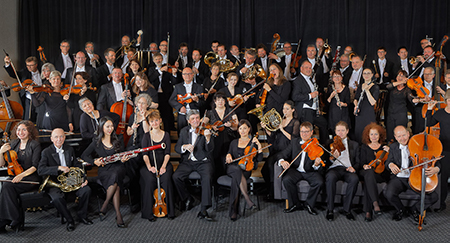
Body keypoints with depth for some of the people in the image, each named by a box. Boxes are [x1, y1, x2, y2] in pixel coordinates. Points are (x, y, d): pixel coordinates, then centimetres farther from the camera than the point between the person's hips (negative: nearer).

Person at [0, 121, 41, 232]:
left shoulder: (34, 145, -2)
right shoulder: (13, 144, 13)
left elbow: (35, 166, -9)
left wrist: (22, 175, -23)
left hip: (31, 178, -4)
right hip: (15, 177, 5)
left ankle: (16, 220, -20)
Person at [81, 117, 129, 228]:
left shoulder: (118, 141, 13)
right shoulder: (96, 142, 9)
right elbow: (84, 155, 13)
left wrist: (123, 160, -9)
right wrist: (94, 161, -5)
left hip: (117, 168, 1)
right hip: (104, 170, -1)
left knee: (114, 176, -37)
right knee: (116, 185, -34)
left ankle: (104, 206, -26)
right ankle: (118, 215, -30)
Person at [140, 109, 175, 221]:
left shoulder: (166, 135, 11)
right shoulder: (147, 136, 8)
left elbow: (167, 153, 2)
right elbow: (145, 154, -2)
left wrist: (163, 166, -15)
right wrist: (149, 166, -20)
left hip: (164, 163, 1)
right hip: (149, 164, -1)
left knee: (166, 179, -30)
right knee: (150, 180, -31)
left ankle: (170, 210, -18)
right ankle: (148, 212, -20)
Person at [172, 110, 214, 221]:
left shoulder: (205, 130, -2)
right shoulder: (184, 131, 10)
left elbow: (210, 149, -13)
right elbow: (176, 148, 7)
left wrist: (208, 138, -33)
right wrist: (184, 147, -16)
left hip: (203, 162, -3)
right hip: (187, 162, 3)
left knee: (207, 177, -32)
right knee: (176, 177, -23)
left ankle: (203, 210, -28)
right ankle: (188, 199, 3)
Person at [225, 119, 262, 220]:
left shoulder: (253, 142, 13)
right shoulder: (234, 142, 24)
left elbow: (259, 159, 4)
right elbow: (229, 155, 22)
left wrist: (259, 146, -8)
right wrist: (228, 155, -1)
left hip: (246, 168, -2)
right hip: (232, 168, 2)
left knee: (235, 179, -37)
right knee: (237, 170, -38)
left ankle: (233, 210, -37)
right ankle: (248, 200, -47)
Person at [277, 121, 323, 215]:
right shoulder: (295, 142, 7)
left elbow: (319, 169, -9)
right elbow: (282, 154, 4)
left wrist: (316, 164, -34)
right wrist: (282, 161, -20)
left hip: (310, 171, -1)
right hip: (296, 170, 2)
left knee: (319, 181, -30)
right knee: (286, 179, -29)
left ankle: (309, 204, -5)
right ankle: (295, 204, -7)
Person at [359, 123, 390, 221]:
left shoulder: (384, 147, 19)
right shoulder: (364, 147, 20)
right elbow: (362, 161, 12)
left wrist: (388, 152, -6)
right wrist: (365, 166, -12)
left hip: (381, 174, 0)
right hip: (367, 172, 1)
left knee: (368, 178, -37)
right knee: (369, 172, -40)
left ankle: (368, 211, -42)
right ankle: (375, 203, -48)